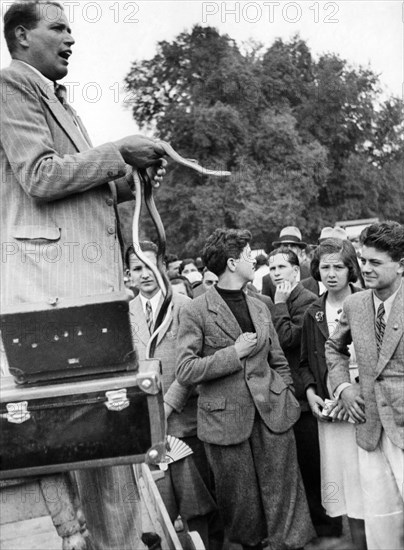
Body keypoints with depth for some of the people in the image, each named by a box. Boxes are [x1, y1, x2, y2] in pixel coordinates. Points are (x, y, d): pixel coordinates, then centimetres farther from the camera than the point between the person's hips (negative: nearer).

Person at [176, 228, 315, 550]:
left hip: (272, 414, 4)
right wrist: (234, 352, -14)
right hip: (226, 418, -4)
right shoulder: (196, 312, -7)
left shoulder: (260, 308, 12)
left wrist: (288, 399, 8)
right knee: (240, 500, 9)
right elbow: (185, 371, -12)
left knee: (283, 493, 6)